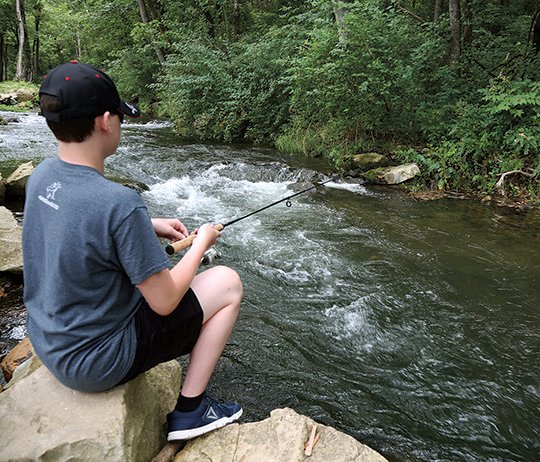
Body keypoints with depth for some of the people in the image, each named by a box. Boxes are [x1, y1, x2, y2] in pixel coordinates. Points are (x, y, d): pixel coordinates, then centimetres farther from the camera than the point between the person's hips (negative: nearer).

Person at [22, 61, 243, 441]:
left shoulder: (42, 176, -5)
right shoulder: (120, 203, -30)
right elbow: (164, 302, -21)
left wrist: (151, 227, 5)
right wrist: (201, 243, -7)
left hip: (47, 344, 8)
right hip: (95, 364, -8)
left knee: (145, 268, 27)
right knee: (227, 283, -2)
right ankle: (189, 411, 8)